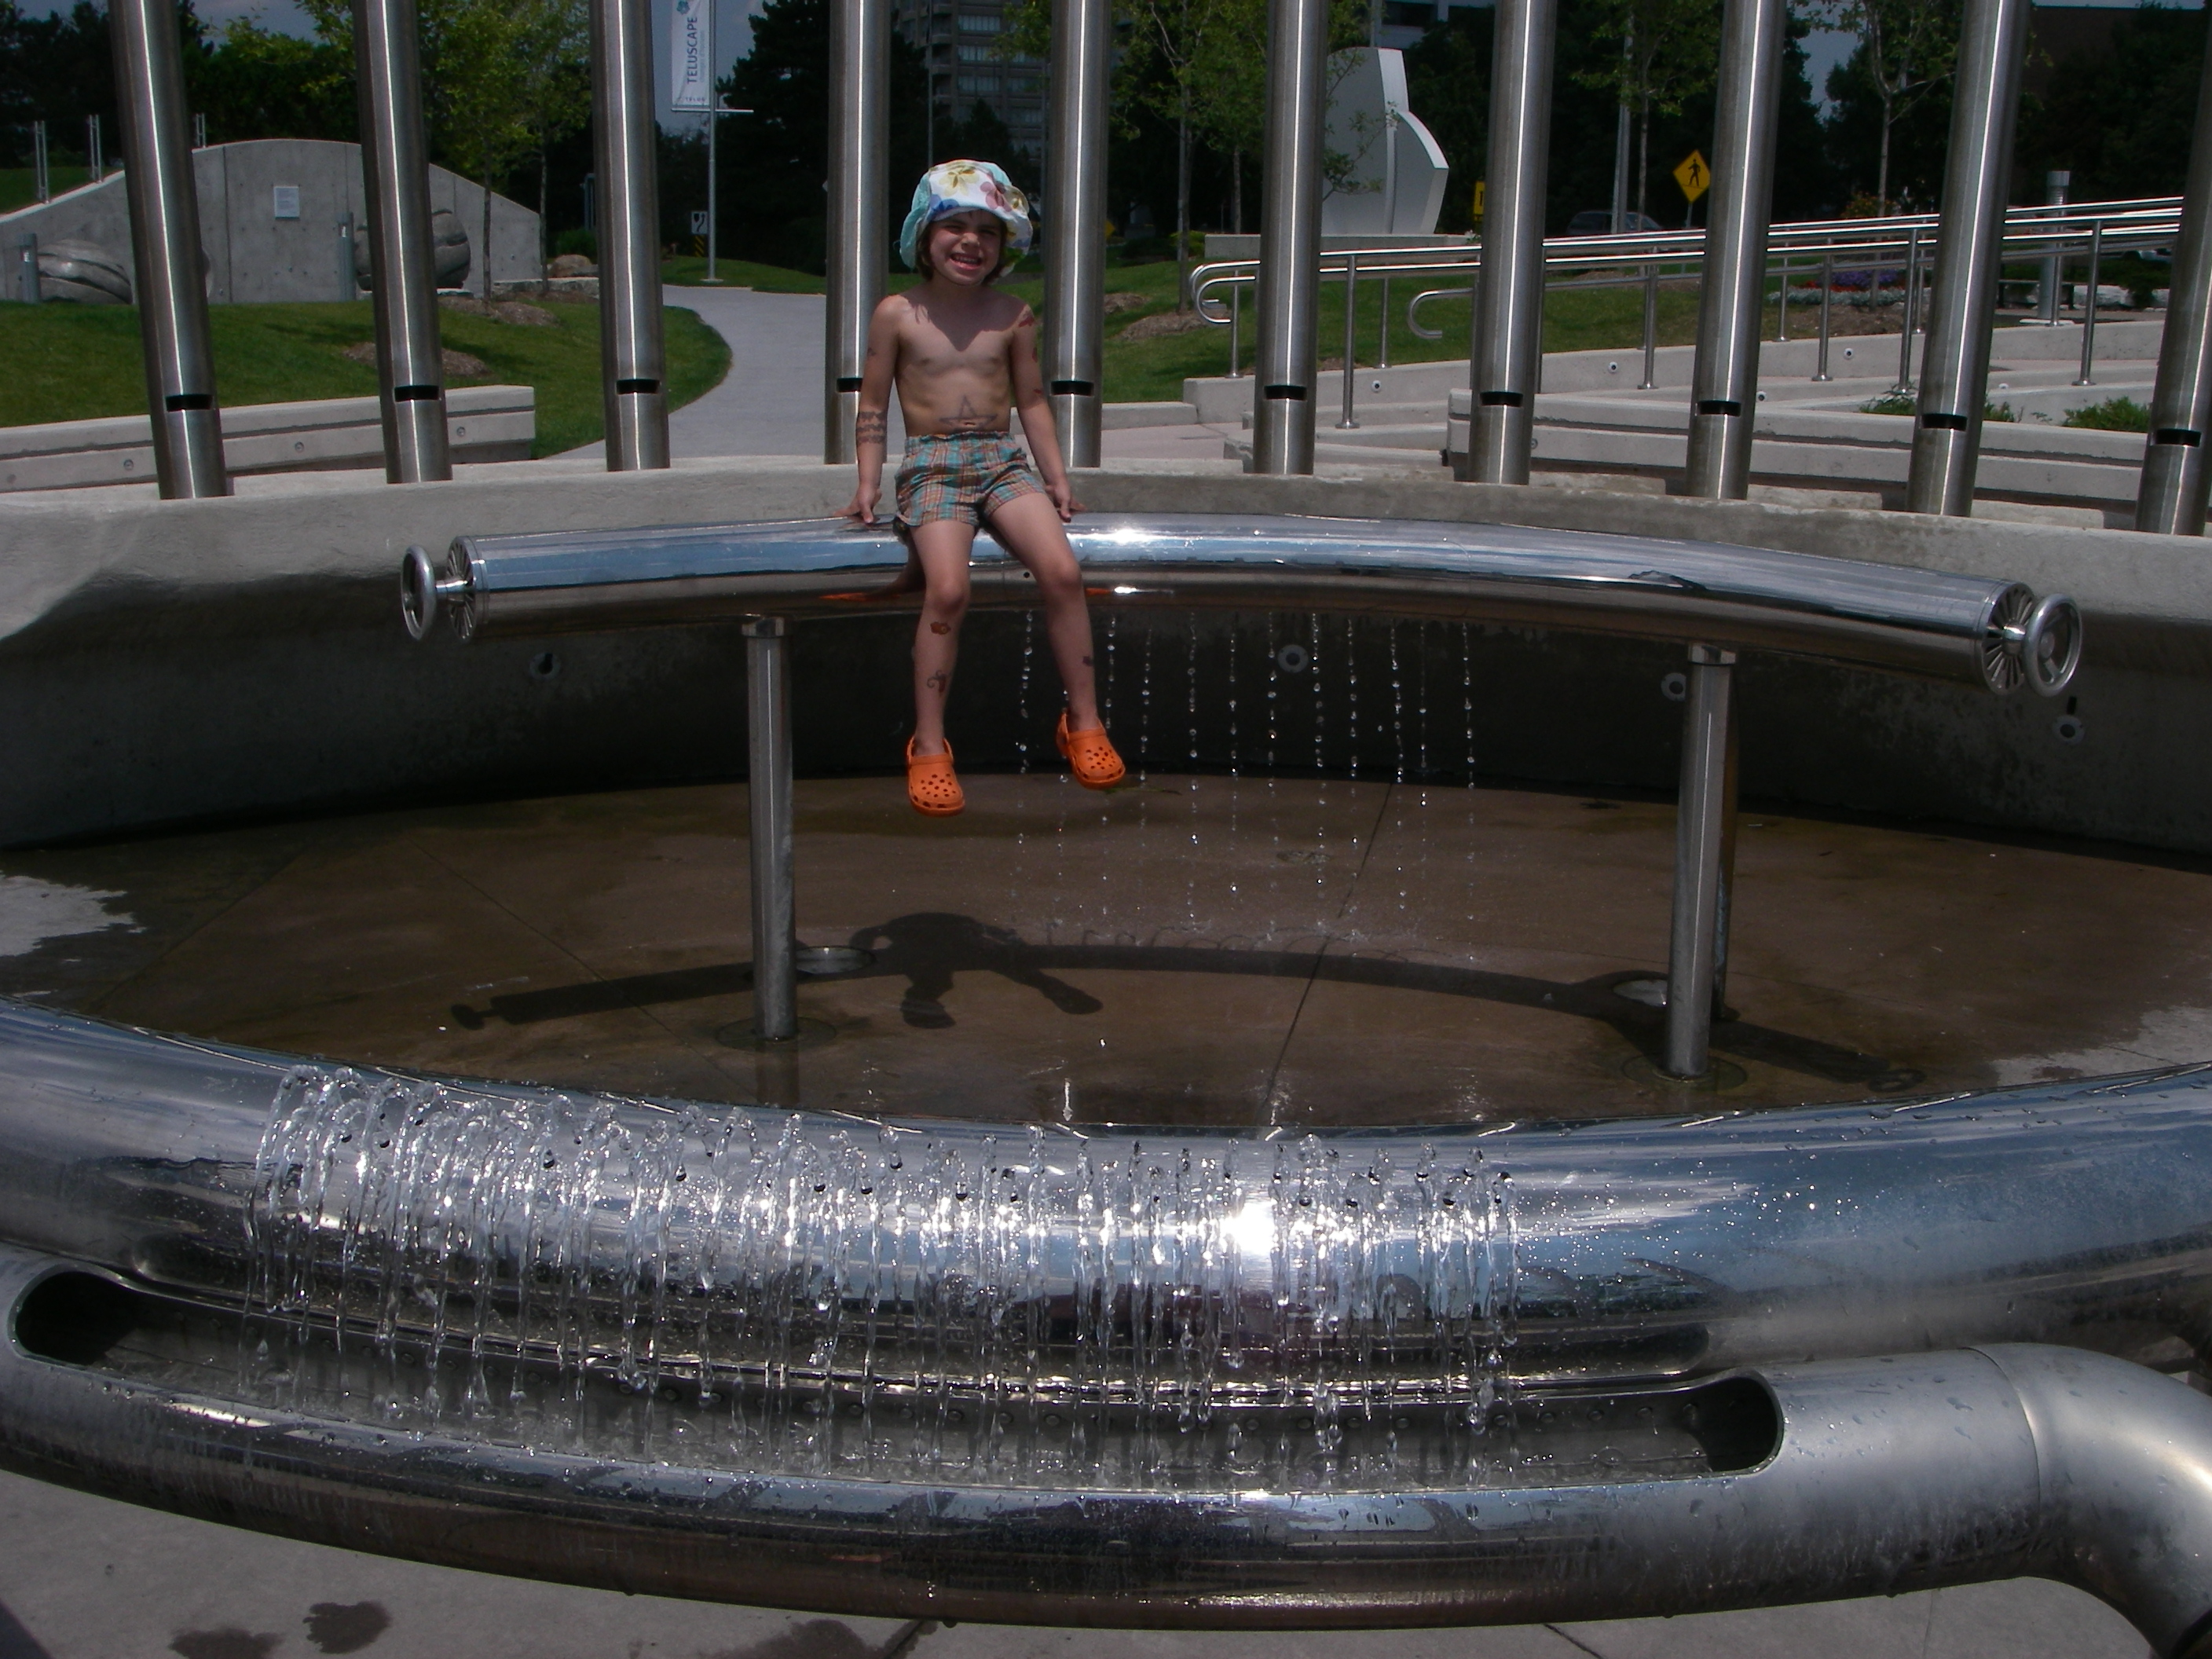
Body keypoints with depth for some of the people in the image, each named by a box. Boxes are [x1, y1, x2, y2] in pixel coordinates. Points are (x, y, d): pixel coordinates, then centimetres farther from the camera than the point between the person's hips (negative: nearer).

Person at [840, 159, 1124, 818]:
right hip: (932, 466, -3)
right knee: (947, 587, -27)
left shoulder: (1012, 316, 11)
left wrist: (1057, 478, 10)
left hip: (1004, 462, 3)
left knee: (1063, 571, -22)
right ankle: (928, 748, -17)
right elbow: (872, 408, 8)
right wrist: (867, 486, 0)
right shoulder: (897, 314, 4)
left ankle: (1084, 723, -8)